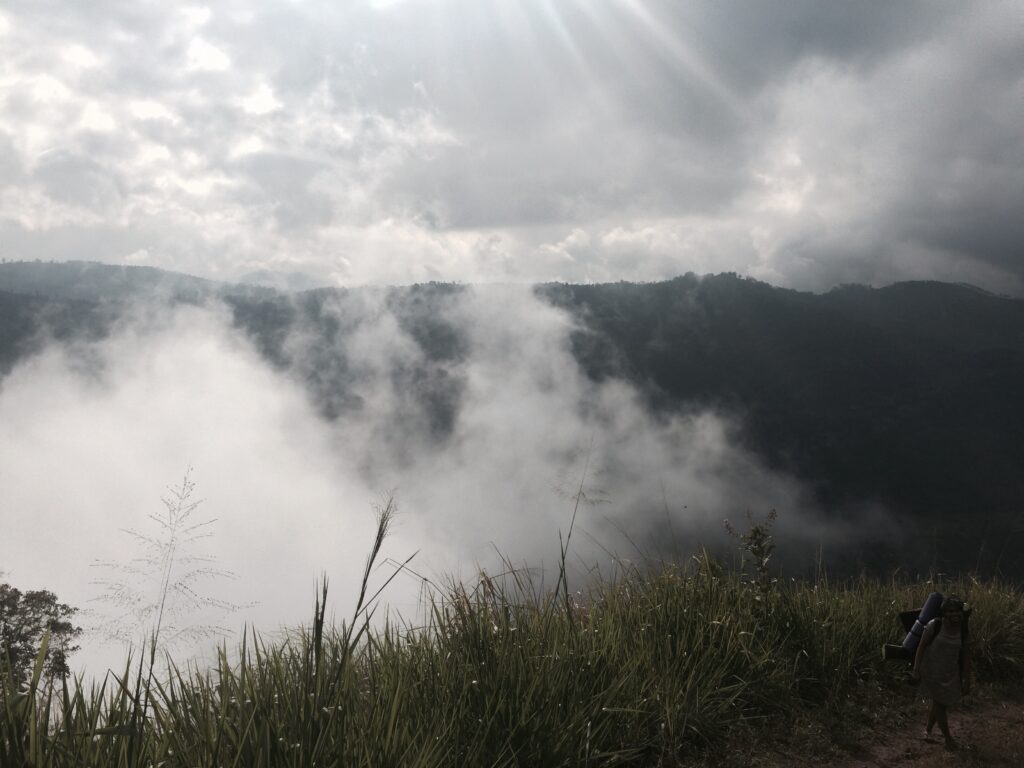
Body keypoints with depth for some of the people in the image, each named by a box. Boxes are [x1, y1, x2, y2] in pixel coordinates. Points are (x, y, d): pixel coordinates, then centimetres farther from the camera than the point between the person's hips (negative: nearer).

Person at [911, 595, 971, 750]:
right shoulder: (935, 625, -18)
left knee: (940, 704, 16)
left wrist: (967, 681, 1)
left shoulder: (963, 630, -8)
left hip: (951, 673, 4)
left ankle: (928, 730, 39)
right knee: (939, 704, 4)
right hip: (932, 670, -4)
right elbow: (921, 647, -11)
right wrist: (916, 669, -13)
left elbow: (966, 656, -2)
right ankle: (948, 737, 24)